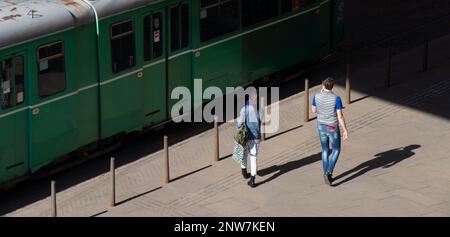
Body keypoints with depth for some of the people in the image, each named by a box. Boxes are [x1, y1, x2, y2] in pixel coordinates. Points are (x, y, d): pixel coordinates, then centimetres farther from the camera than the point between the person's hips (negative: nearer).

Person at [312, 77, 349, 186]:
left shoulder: (317, 97, -10)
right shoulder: (336, 98, -20)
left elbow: (314, 110, 8)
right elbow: (340, 116, -19)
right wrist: (345, 130, -10)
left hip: (321, 126, 4)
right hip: (333, 128, -4)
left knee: (325, 150, 19)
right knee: (336, 150, 14)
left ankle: (326, 175, 23)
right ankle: (329, 172, -4)